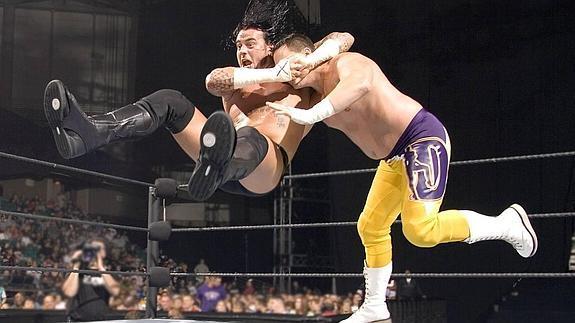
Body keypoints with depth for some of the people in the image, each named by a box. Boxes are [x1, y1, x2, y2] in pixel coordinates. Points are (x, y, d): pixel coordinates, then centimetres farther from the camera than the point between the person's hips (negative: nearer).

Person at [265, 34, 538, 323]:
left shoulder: (345, 63, -16)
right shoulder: (314, 100, 10)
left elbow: (361, 82, -42)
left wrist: (310, 115, -48)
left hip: (423, 136, -10)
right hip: (394, 157, 10)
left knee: (420, 230, -22)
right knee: (370, 227, 13)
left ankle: (506, 224, -4)